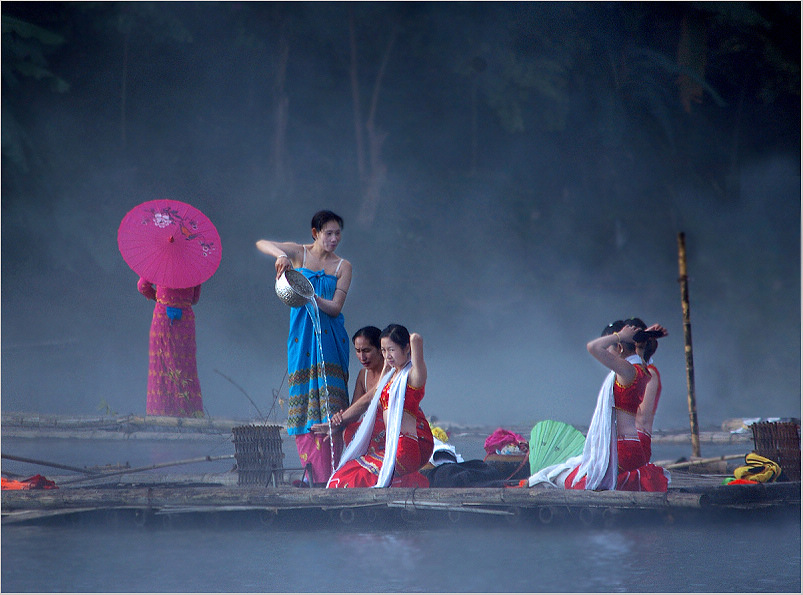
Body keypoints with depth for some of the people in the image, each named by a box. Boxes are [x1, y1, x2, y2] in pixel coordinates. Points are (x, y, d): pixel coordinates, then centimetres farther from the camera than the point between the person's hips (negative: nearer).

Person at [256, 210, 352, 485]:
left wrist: (313, 298, -22)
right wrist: (281, 255, -28)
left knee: (328, 400, -11)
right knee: (302, 398, -3)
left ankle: (328, 476, -13)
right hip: (302, 335, 1)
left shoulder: (343, 266, 5)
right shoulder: (298, 253, 6)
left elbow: (336, 307, -4)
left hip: (329, 336, -1)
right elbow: (262, 243, -8)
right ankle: (312, 475, -1)